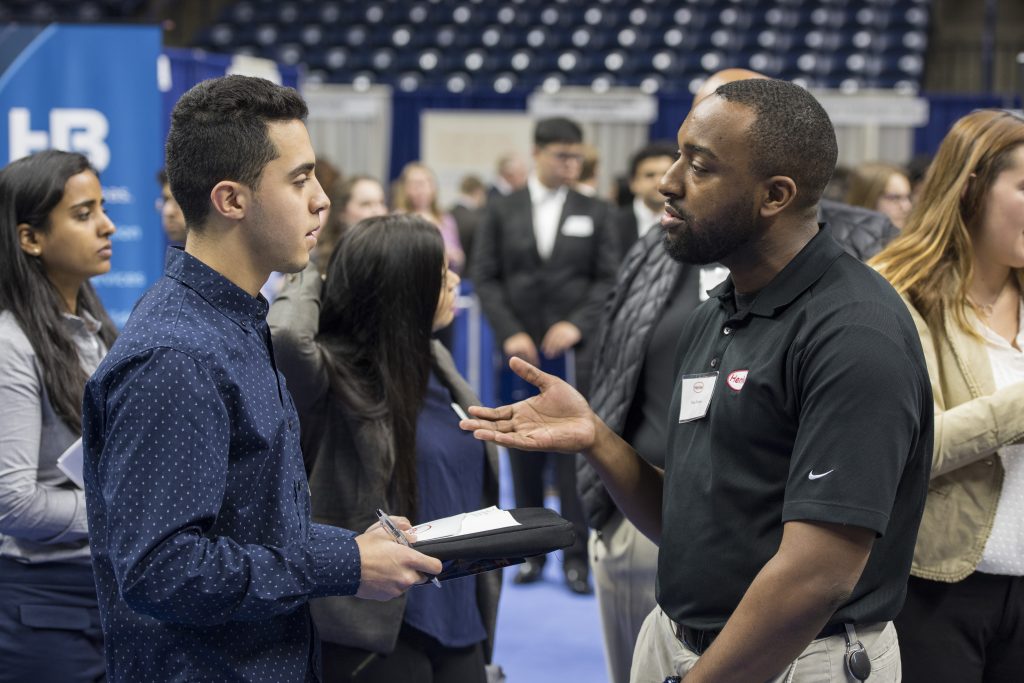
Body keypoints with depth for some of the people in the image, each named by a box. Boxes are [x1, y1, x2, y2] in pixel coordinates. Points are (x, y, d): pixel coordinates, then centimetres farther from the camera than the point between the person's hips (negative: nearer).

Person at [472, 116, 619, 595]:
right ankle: (532, 551, 16)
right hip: (522, 349, 1)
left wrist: (577, 325, -11)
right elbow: (485, 278, 3)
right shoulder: (502, 212, 6)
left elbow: (608, 279, 3)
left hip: (574, 349, -1)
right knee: (524, 449, 6)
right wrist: (510, 333, -7)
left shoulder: (595, 213, 5)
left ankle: (577, 555, 3)